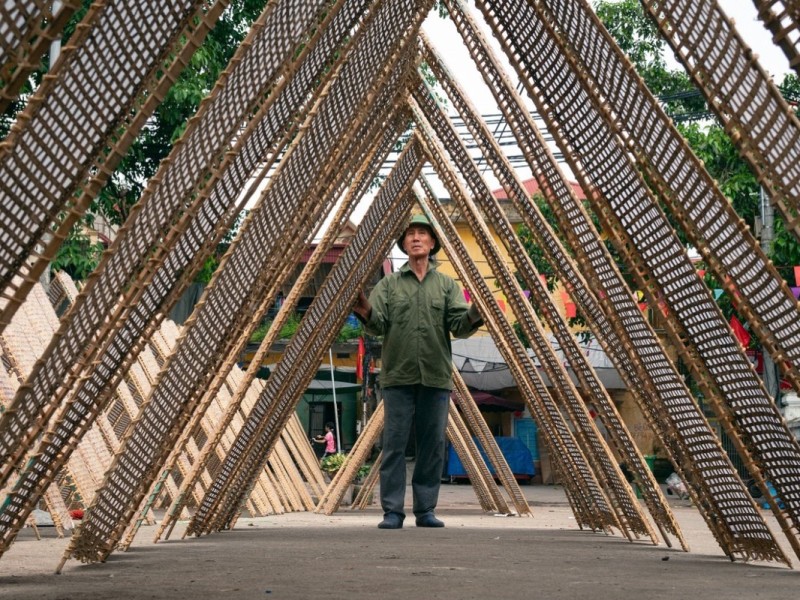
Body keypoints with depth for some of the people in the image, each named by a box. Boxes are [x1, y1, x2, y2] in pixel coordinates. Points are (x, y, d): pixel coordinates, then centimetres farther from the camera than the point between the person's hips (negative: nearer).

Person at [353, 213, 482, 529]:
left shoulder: (447, 285, 11)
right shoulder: (389, 284, 9)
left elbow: (459, 325, -1)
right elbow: (378, 325, -3)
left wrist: (476, 313, -22)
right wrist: (366, 312, -24)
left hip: (436, 377, 1)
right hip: (398, 376, -1)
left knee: (433, 445, 4)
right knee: (394, 444, -3)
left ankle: (426, 510, 12)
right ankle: (392, 511, 2)